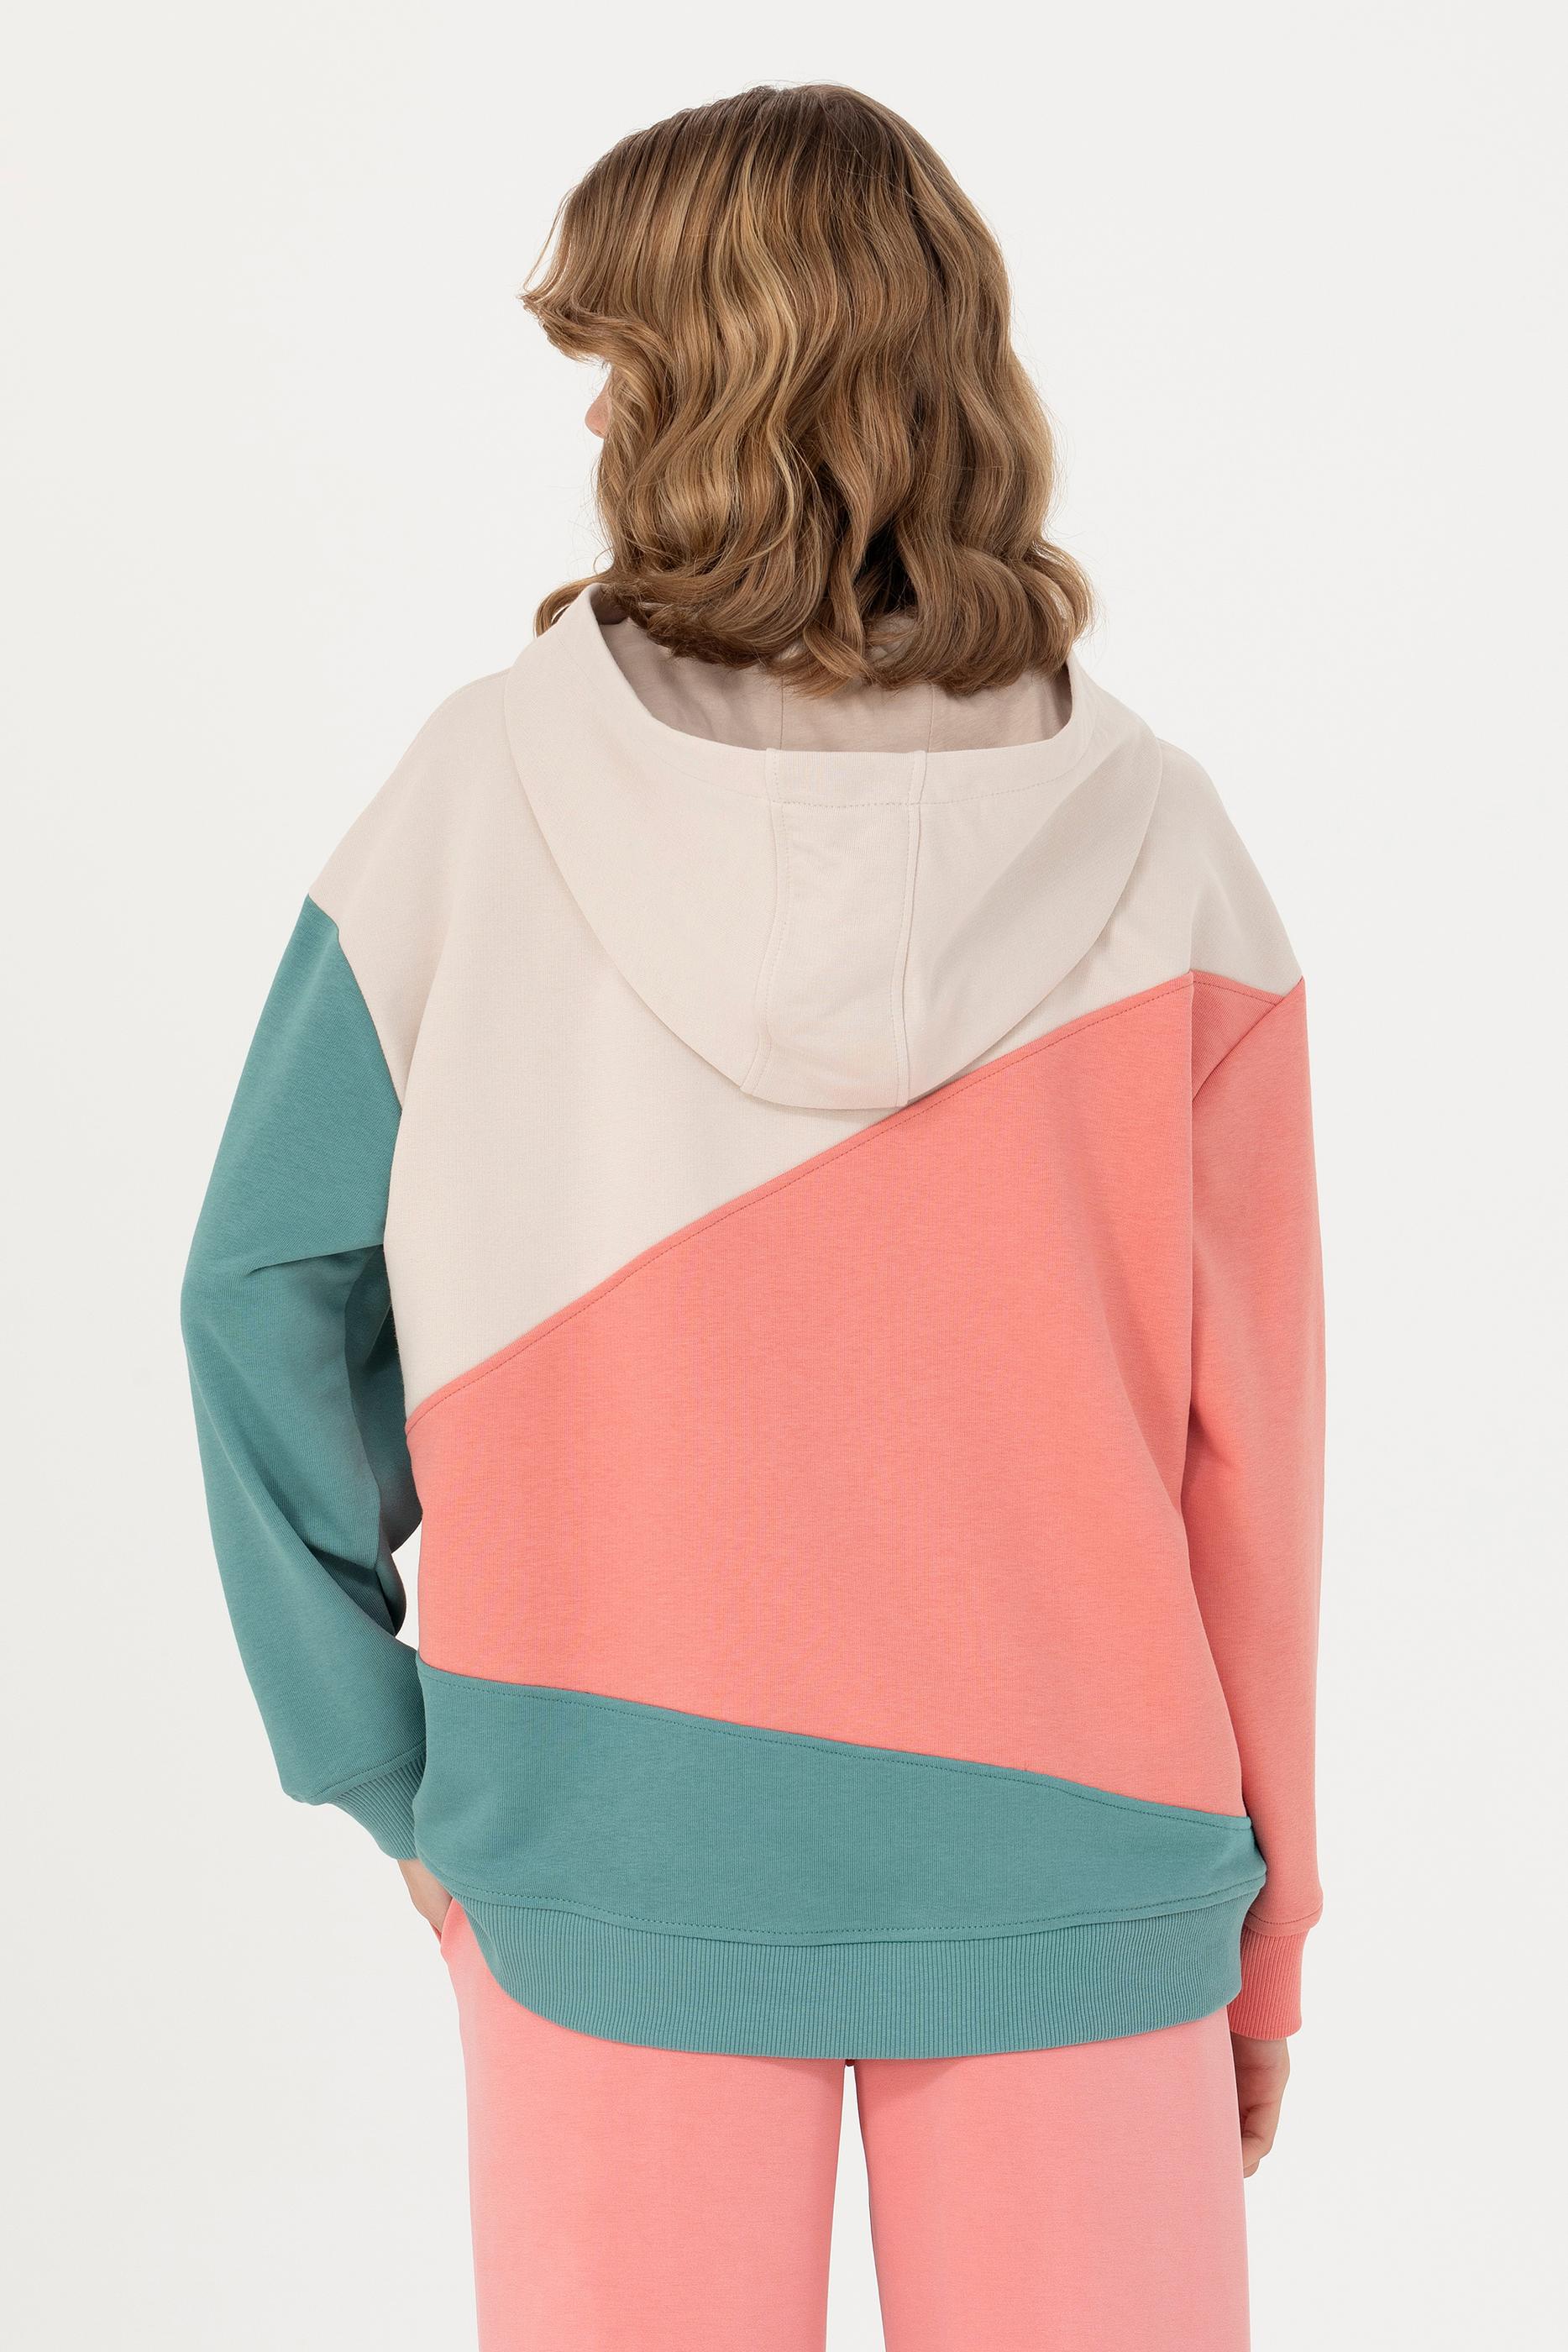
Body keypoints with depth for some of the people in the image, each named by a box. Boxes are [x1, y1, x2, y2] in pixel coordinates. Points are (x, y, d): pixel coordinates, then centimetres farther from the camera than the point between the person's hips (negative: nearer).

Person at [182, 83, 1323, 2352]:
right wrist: (1264, 1926, 7)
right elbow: (1251, 1443, -4)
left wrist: (394, 1774, 6)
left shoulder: (487, 794, -9)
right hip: (1068, 1865, 0)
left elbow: (272, 1295, -5)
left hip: (604, 1847, 1)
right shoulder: (1152, 855, -8)